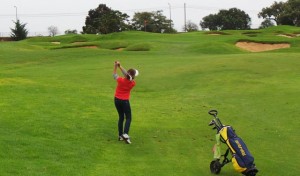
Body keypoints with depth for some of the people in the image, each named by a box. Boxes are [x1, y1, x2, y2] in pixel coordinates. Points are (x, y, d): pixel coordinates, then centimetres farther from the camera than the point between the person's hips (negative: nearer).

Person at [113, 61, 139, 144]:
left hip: (117, 100, 3)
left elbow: (114, 74, 4)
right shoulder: (132, 83, -15)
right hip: (125, 101, -3)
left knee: (121, 117, 16)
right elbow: (127, 76, -4)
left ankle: (120, 135, 18)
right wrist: (120, 66, -5)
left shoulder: (121, 80, -15)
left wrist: (116, 66, 4)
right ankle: (125, 134, -16)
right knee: (128, 118, 5)